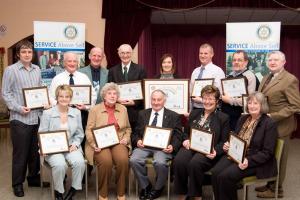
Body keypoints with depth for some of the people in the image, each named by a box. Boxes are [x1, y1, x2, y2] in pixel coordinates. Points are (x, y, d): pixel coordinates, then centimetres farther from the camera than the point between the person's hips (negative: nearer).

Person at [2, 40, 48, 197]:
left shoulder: (37, 69, 12)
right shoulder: (11, 70, -4)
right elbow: (5, 93, -6)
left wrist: (44, 102, 2)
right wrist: (18, 108, -16)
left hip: (37, 117, 5)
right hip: (19, 118, -5)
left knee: (35, 150, 13)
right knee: (20, 152, 3)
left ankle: (34, 178, 29)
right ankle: (17, 183, 17)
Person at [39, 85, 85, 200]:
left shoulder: (76, 113, 9)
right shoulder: (47, 113, 1)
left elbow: (79, 134, 12)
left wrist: (75, 144, -6)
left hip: (71, 146, 2)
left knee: (79, 162, -29)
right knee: (60, 164, -33)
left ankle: (73, 191, -5)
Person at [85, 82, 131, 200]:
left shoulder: (123, 109, 15)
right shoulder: (95, 110, 5)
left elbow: (128, 128, 20)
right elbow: (89, 130, 2)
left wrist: (126, 138, 0)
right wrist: (94, 143, -14)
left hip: (118, 142, 2)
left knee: (123, 160, -29)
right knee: (106, 162, -32)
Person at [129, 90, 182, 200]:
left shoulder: (174, 116, 10)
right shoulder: (143, 114, 18)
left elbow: (178, 136, 4)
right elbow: (136, 132, 16)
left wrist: (172, 146, -16)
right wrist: (138, 140, -6)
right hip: (144, 145, 3)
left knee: (160, 162, -33)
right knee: (133, 160, -26)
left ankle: (158, 188, -2)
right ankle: (145, 186, 0)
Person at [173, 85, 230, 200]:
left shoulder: (223, 118, 9)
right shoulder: (194, 113, 21)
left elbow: (224, 141, 4)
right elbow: (186, 132, 26)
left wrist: (215, 152, -16)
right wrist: (186, 140, 2)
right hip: (191, 147, 4)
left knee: (194, 163, -35)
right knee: (178, 161, -30)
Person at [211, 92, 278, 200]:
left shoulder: (269, 124, -7)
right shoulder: (243, 119, 13)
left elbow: (267, 152, -11)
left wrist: (249, 161, -23)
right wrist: (228, 145, -2)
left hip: (256, 162, -6)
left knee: (226, 176, -27)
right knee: (215, 172, -20)